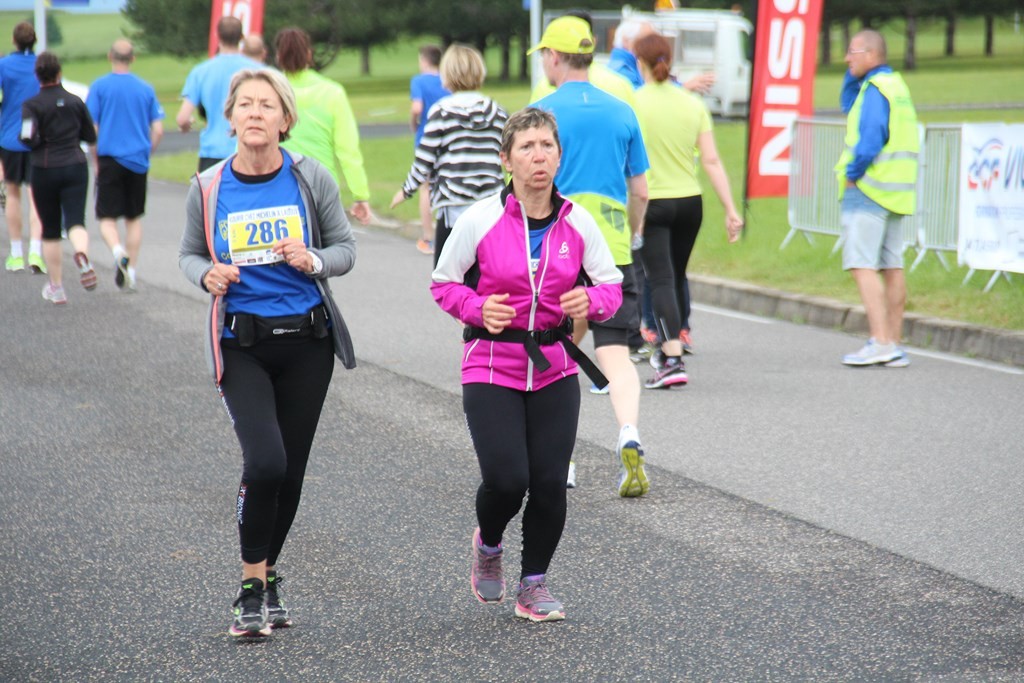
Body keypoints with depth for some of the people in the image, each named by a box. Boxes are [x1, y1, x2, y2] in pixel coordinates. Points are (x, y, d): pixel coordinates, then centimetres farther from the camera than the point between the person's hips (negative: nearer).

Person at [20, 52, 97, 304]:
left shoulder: (32, 105, -7)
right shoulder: (75, 101, 4)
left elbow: (29, 138, -19)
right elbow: (91, 136, 10)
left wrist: (24, 138, 4)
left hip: (45, 170, -1)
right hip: (76, 167, 1)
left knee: (50, 229, 10)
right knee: (76, 220, -6)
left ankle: (56, 287, 17)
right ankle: (82, 255, -41)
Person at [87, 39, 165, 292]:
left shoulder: (99, 86, -4)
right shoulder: (146, 89, 3)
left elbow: (91, 129, -7)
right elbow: (158, 130, 1)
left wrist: (96, 160, 5)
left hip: (110, 160, -2)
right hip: (138, 162, 2)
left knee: (107, 217, 2)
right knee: (134, 218, 14)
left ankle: (119, 252, -26)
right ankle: (131, 271, 14)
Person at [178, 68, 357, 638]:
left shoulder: (311, 179, -3)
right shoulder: (209, 189, -2)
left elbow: (346, 247, 4)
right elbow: (190, 252, 12)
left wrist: (313, 260, -17)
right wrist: (207, 275, -10)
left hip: (307, 340, 2)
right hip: (242, 344, -1)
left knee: (291, 470, 8)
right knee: (265, 462, -18)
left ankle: (267, 575, 31)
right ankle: (253, 588, 0)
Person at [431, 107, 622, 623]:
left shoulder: (578, 223, -1)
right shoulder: (480, 221, -8)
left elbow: (612, 287, 7)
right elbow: (443, 284, 3)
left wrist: (590, 300, -15)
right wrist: (478, 309, -16)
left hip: (555, 370, 3)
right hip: (492, 367, -3)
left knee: (550, 482, -1)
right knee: (506, 479, -12)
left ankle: (534, 584, 21)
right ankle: (488, 545, 23)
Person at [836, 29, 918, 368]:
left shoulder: (875, 89, -13)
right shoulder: (896, 85, 16)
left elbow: (870, 140, -22)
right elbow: (849, 106, 28)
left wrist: (851, 173, -10)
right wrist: (853, 73, 15)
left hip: (869, 188, -10)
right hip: (896, 192, 10)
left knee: (862, 266, -11)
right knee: (892, 266, 9)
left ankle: (881, 342, -19)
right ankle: (894, 345, 11)